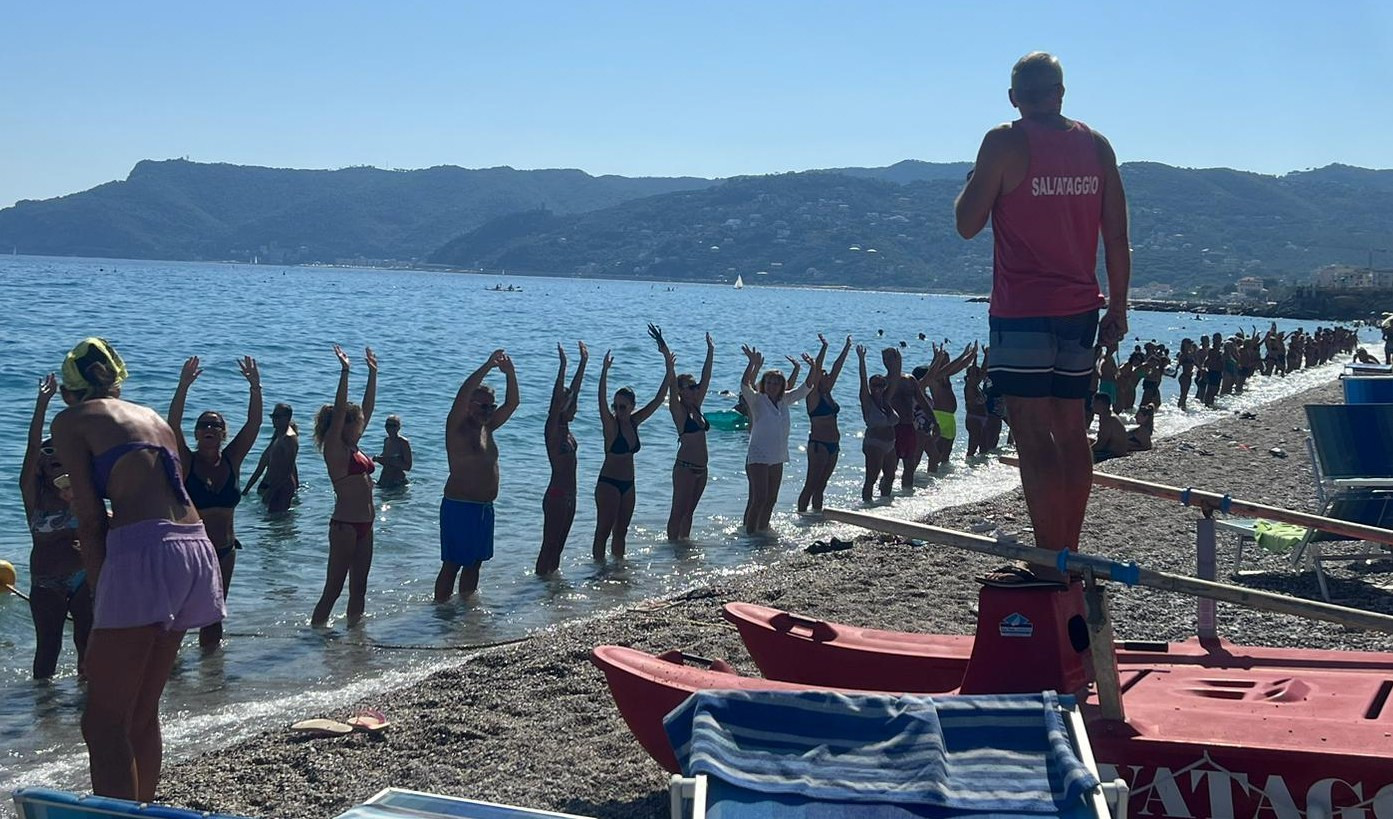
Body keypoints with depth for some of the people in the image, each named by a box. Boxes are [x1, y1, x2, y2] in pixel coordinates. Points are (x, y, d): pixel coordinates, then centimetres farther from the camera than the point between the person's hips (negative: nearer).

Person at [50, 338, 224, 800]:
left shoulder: (71, 421, 6)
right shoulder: (152, 417, 25)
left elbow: (90, 520, -1)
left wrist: (99, 595, 1)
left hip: (144, 553, -7)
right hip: (196, 551, 7)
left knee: (103, 723, -2)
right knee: (142, 714, 19)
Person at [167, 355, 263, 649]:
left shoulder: (232, 460, 3)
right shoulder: (186, 462, -6)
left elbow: (254, 423, -6)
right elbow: (173, 425, -22)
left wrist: (255, 387, -19)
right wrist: (184, 386, -33)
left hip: (224, 551, 4)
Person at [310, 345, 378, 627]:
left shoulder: (354, 448, 13)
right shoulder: (334, 449, -8)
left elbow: (368, 407, 18)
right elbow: (338, 412, -19)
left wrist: (373, 373, 18)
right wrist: (344, 372, -23)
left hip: (364, 525, 9)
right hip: (345, 525, -9)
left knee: (359, 586, 12)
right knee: (334, 587, -5)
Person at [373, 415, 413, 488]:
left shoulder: (403, 443, -13)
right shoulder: (386, 440, 8)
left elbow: (408, 467, -17)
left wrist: (390, 461, -24)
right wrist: (377, 458, -2)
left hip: (396, 482, -7)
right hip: (383, 480, 7)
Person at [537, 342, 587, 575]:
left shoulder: (565, 429, 9)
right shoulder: (552, 430, -12)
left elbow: (574, 391, 12)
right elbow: (556, 400, -24)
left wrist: (584, 362, 14)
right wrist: (563, 365, -28)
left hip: (569, 495, 8)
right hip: (556, 495, -8)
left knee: (559, 543, 15)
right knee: (549, 544, -2)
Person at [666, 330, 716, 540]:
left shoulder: (696, 407, 12)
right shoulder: (678, 410, -7)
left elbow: (706, 379, 14)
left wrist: (711, 351, 14)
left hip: (701, 468, 7)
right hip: (685, 466, -7)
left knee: (689, 510, 14)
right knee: (678, 511, -2)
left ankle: (684, 540, 21)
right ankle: (673, 542, 2)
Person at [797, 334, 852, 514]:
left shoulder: (827, 394, 13)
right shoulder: (814, 396, -7)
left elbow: (837, 368, 14)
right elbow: (816, 370, -18)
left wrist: (847, 348, 15)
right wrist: (824, 347, -20)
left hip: (833, 445, 8)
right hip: (818, 443, -8)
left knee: (821, 484, 12)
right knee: (811, 485, -7)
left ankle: (817, 513, 17)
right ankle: (801, 515, -6)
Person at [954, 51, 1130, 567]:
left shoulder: (1006, 142, -7)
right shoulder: (1096, 146, 8)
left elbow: (968, 224, -5)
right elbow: (1117, 238, 8)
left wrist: (974, 182, 13)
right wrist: (1118, 307, 15)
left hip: (1022, 311, -6)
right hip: (1079, 310, 6)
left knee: (1033, 437, -5)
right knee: (1071, 431, 13)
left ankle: (1050, 558, -8)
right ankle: (1069, 551, 21)